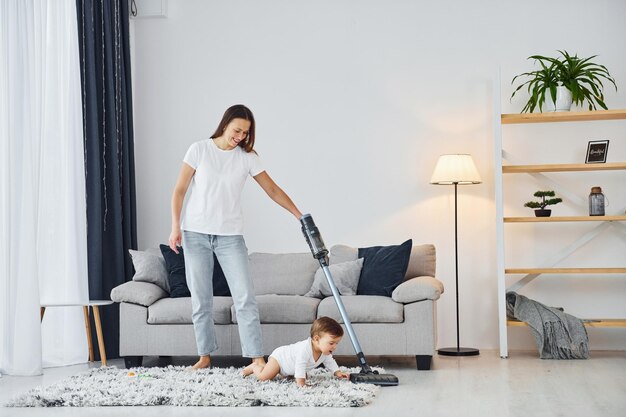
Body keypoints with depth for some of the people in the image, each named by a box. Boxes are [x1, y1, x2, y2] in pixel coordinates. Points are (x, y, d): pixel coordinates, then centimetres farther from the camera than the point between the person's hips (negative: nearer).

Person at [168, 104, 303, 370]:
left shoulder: (247, 158, 2)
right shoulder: (199, 150, -2)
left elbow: (273, 190, 7)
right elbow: (180, 190, 1)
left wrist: (301, 217, 1)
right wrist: (175, 226, -7)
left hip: (230, 236, 1)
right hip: (195, 233, -1)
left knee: (245, 298, -7)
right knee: (200, 299, 4)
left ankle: (257, 358, -6)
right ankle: (205, 355, 16)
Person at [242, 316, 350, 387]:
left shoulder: (326, 353, -14)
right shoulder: (305, 348, -42)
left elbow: (330, 362, 4)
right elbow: (300, 365, -45)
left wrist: (338, 372, -8)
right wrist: (300, 382, -49)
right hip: (279, 356, -9)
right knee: (263, 377, -20)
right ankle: (254, 367, 16)